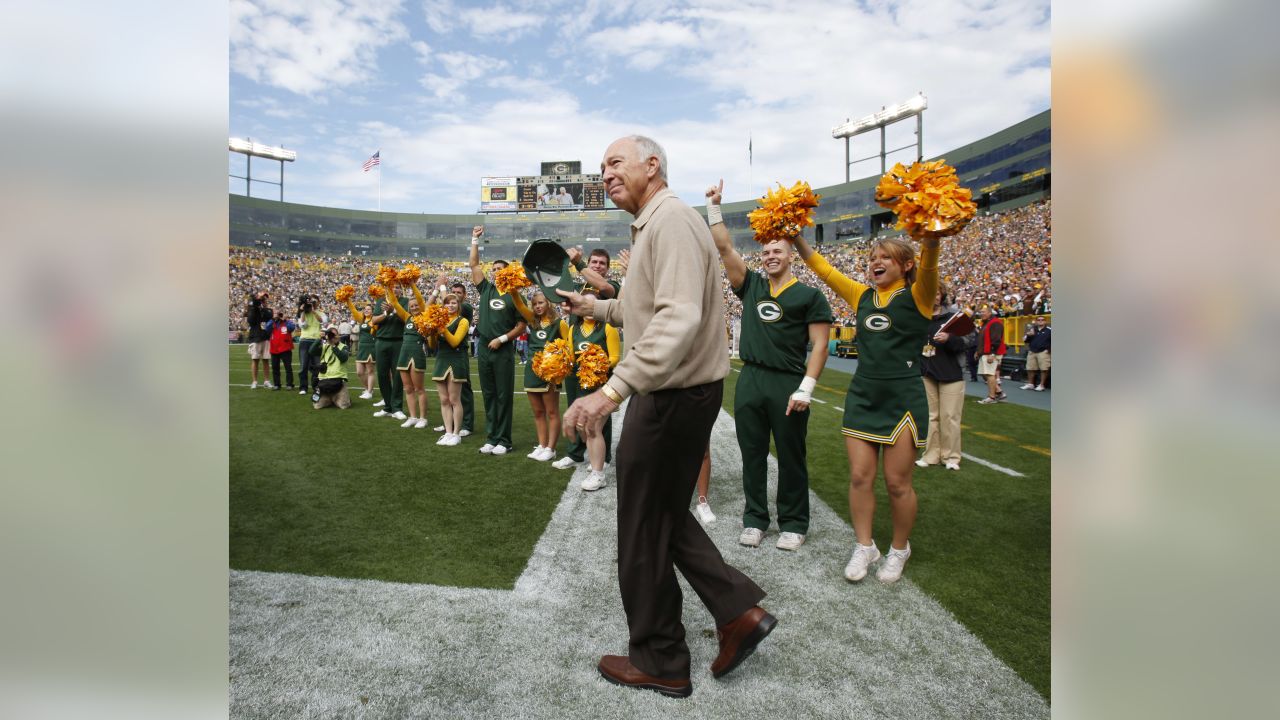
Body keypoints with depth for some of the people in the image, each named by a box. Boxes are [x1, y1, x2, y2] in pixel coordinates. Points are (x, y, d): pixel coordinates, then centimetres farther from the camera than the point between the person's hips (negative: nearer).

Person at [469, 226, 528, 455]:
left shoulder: (514, 296, -1)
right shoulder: (486, 289, 10)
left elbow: (522, 325, -2)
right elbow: (474, 264, 12)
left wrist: (502, 339, -11)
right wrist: (475, 239, 10)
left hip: (504, 351, -4)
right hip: (485, 349, 4)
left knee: (504, 396, 0)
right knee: (489, 395, 9)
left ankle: (503, 440, 6)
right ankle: (491, 438, 16)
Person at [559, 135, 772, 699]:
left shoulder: (671, 219, -17)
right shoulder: (651, 225, 17)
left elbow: (679, 318, -31)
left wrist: (614, 388, -39)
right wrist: (595, 307, 17)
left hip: (674, 399, -11)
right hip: (672, 394, 11)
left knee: (644, 531, 4)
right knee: (664, 517, 20)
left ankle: (659, 663, 24)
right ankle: (739, 611, 26)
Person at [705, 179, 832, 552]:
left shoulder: (809, 295, 1)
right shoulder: (751, 286, 11)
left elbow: (819, 344, -4)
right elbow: (724, 248, 6)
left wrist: (805, 389, -12)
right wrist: (714, 206, 1)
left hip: (788, 385, -3)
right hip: (750, 381, 4)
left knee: (791, 458, 7)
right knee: (752, 455, 11)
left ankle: (793, 523, 21)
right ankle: (754, 519, 24)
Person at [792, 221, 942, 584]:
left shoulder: (916, 297, -3)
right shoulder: (862, 296, 10)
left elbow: (928, 269, -24)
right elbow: (823, 268, 10)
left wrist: (930, 241, -44)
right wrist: (796, 237, 1)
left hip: (903, 398, -4)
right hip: (863, 396, 4)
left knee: (897, 482, 4)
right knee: (859, 477, 5)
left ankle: (899, 550, 26)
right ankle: (864, 546, 21)